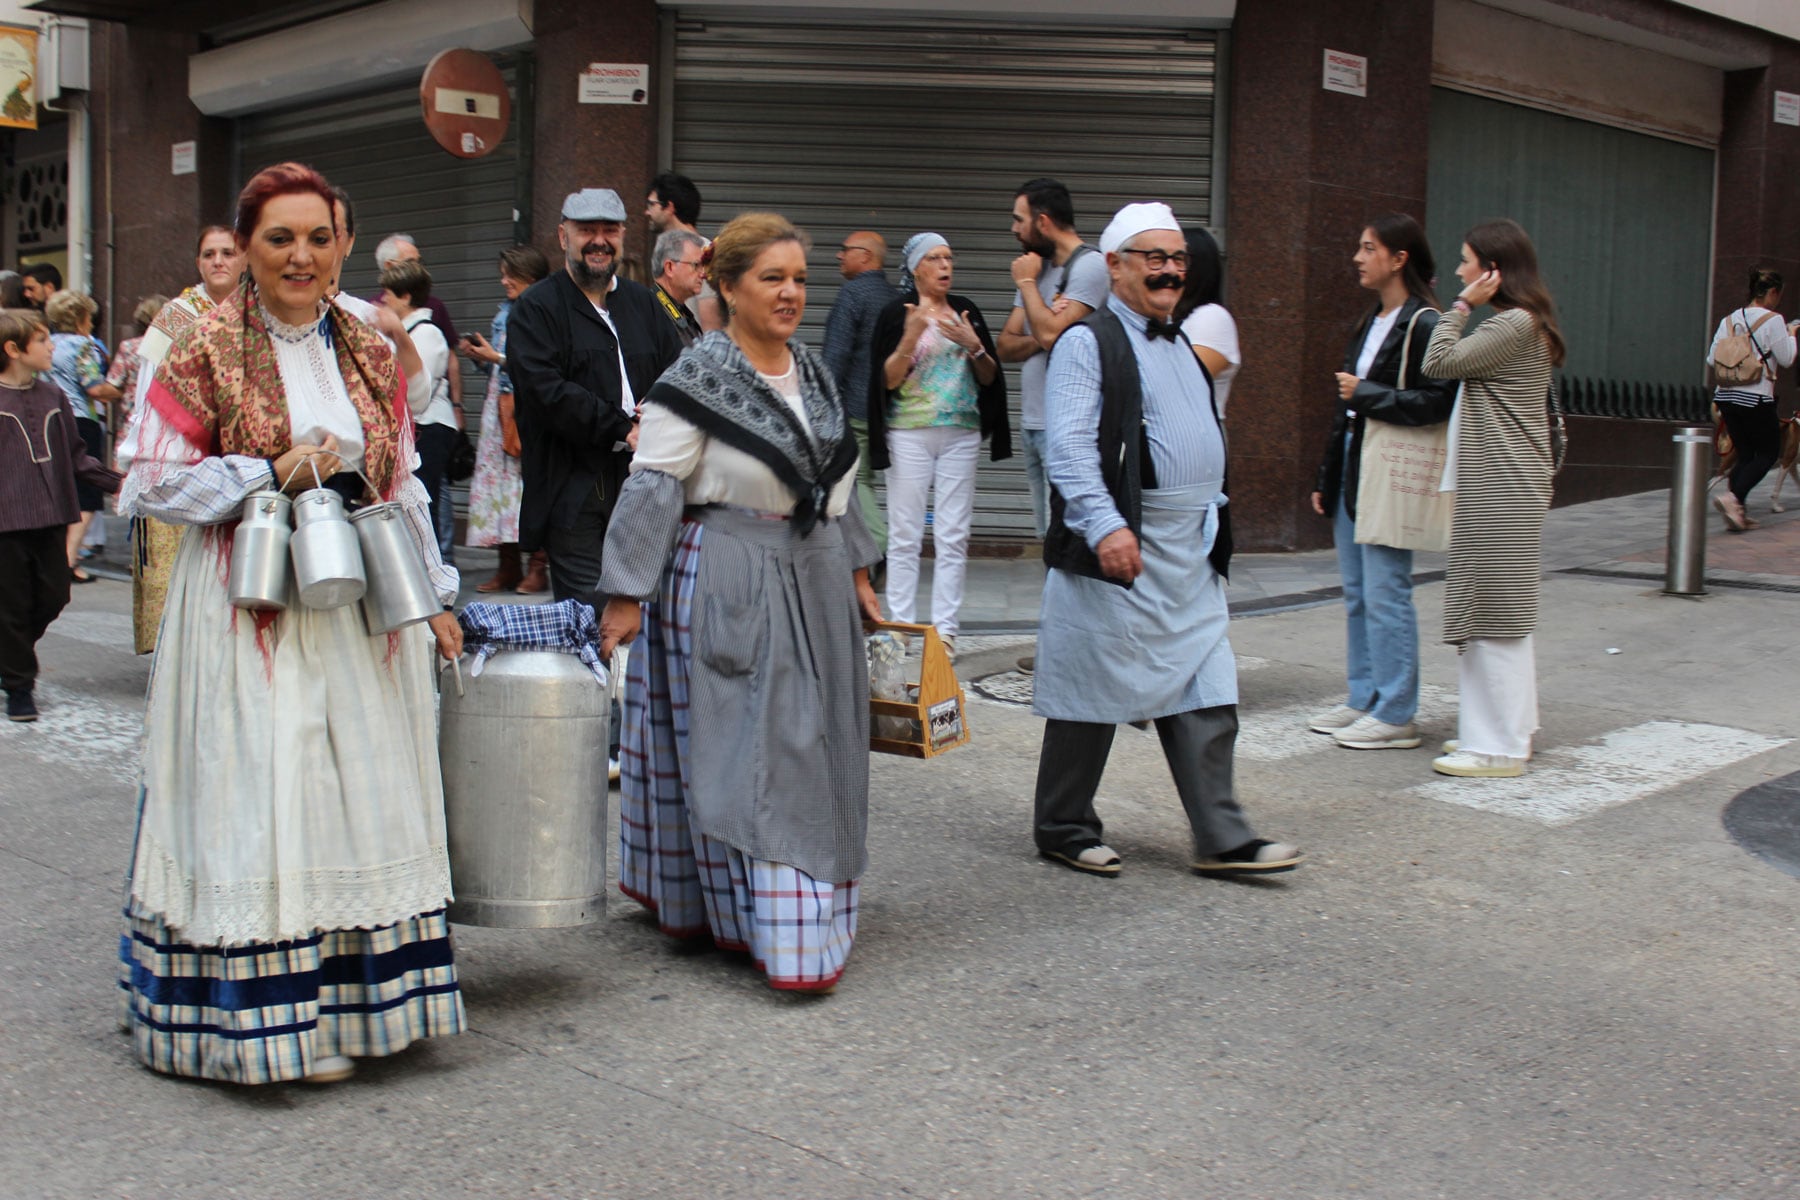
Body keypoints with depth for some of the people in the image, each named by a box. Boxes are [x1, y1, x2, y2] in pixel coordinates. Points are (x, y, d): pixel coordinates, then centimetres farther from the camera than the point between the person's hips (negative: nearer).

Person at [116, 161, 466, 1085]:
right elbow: (156, 482, -5)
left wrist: (432, 595, 14)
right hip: (252, 612, -4)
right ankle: (271, 1020, 6)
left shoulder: (368, 355, 9)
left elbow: (403, 487, 15)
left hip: (358, 605, 5)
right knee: (259, 806, -3)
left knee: (361, 797, 7)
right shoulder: (207, 351, -4)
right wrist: (273, 473, -15)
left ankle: (352, 996, 18)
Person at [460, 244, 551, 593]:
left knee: (531, 479, -8)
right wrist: (480, 356, 6)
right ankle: (508, 567, 10)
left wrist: (498, 358, -11)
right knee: (497, 477, 5)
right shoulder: (504, 312, 18)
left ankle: (538, 567, -2)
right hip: (499, 407, 8)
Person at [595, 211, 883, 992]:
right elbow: (653, 487, -11)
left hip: (813, 584, 7)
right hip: (725, 586, -7)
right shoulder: (698, 378, -9)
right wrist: (626, 595, -14)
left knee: (812, 747, 11)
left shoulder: (813, 372, 12)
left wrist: (855, 571, 19)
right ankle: (775, 931, 1)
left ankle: (808, 922, 24)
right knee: (744, 748, -4)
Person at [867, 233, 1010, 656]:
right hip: (909, 434, -3)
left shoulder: (966, 310, 11)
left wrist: (974, 347, -8)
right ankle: (901, 626, 4)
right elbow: (888, 380, -6)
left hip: (962, 435, 3)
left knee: (953, 537, 1)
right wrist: (911, 337, -19)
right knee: (905, 534, -2)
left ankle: (945, 627, 5)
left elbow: (989, 378, 11)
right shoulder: (897, 313, 0)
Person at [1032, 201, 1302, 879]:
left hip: (1190, 550, 8)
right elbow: (1069, 448, -18)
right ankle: (1063, 830, 16)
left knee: (1206, 695, 5)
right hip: (1120, 549, -8)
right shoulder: (1088, 343, -7)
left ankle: (1221, 840, 9)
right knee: (1094, 693, 2)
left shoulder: (1180, 345, 19)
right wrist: (1106, 525, -28)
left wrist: (1215, 522, 21)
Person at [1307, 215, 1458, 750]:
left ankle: (1396, 715, 1)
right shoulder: (1371, 322, 17)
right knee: (1356, 594, 13)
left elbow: (1439, 401, -21)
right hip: (1352, 472, 9)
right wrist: (1327, 478, 19)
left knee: (1385, 594, -6)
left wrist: (1367, 395, -16)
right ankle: (1364, 700, 22)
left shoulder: (1423, 324, -12)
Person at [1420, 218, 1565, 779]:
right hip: (1495, 487, 11)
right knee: (1499, 612, 15)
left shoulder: (1515, 324, -15)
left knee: (1494, 612, -7)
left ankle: (1499, 746, -2)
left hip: (1502, 492, -11)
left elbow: (1439, 363, -16)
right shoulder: (1515, 324, 17)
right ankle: (1511, 728, 23)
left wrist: (1462, 306, -10)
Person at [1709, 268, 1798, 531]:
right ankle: (1732, 497, -13)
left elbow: (1712, 357, 8)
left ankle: (1736, 512, 6)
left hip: (1726, 395, 6)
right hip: (1757, 398, -6)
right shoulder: (1773, 320, -8)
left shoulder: (1728, 320, 8)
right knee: (1769, 452, 7)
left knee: (1744, 454, 14)